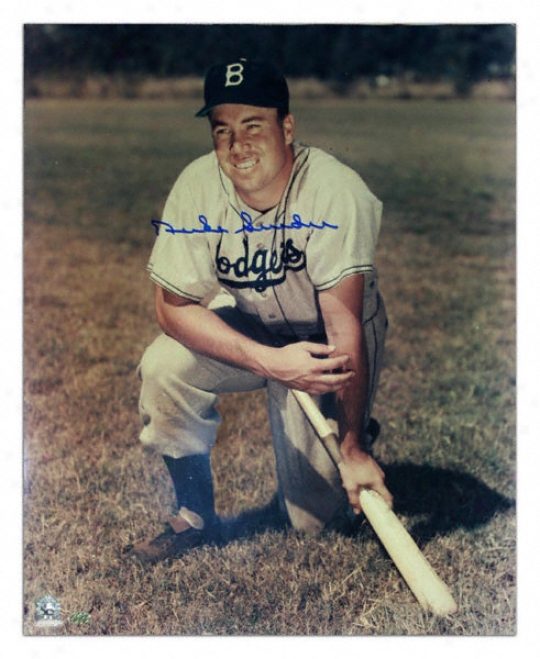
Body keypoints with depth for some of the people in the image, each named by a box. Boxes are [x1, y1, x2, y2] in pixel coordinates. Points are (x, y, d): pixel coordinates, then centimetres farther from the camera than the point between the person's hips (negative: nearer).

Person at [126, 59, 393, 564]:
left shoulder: (335, 191, -30)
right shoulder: (197, 188, -20)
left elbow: (344, 327, -32)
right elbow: (174, 305, -20)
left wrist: (353, 449, -33)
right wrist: (271, 361, -34)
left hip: (324, 344, -3)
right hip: (248, 332, 3)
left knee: (317, 518, -6)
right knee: (164, 367, -27)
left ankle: (357, 433, 28)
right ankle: (196, 516, -5)